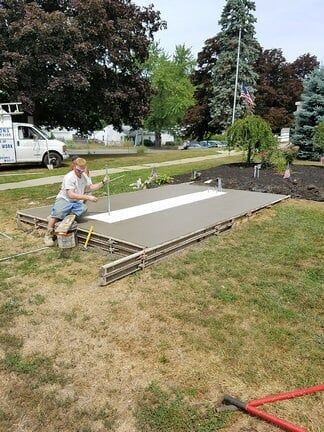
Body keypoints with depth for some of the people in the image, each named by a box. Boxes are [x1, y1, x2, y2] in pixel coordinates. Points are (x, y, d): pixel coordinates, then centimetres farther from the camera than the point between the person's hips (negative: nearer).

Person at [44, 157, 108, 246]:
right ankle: (48, 235, -18)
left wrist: (103, 183, 9)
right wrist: (87, 197, -26)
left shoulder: (85, 176, 8)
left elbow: (90, 187, 22)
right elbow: (71, 195, -23)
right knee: (58, 212, -35)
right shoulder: (69, 177, -16)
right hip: (64, 200, -5)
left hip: (76, 202, 6)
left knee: (83, 208, -30)